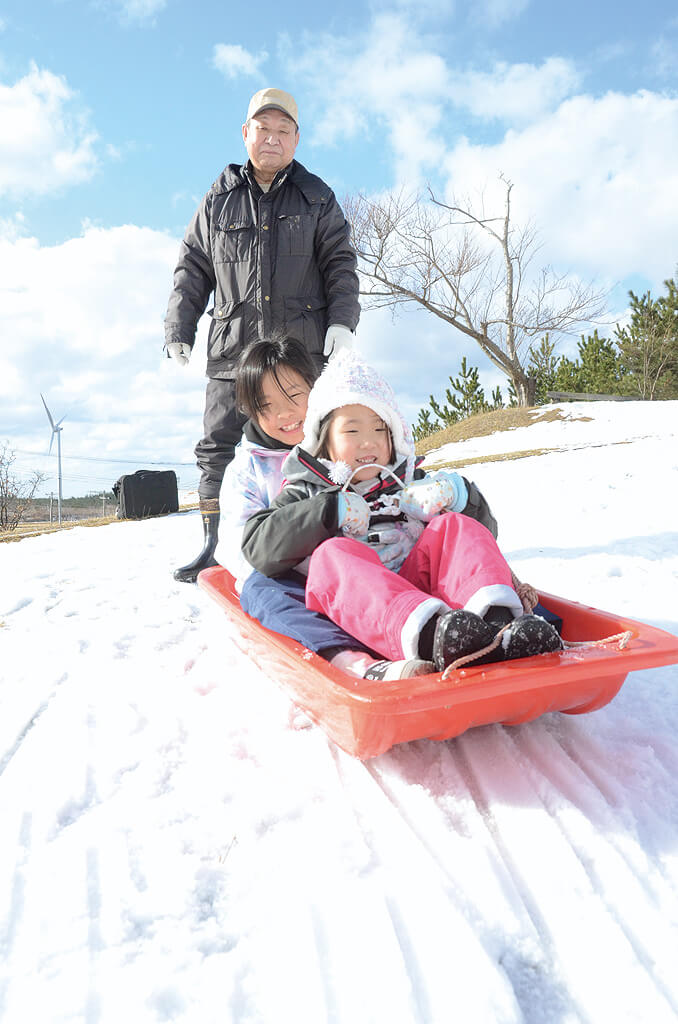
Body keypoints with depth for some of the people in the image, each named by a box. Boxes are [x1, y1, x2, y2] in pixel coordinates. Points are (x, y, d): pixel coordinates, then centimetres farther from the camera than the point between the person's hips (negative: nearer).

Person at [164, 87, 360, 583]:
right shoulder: (219, 199, 14)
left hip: (304, 346, -1)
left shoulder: (316, 197, 13)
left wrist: (342, 321, -7)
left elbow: (340, 264, 9)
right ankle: (216, 544, 5)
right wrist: (179, 330, 6)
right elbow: (192, 268, 15)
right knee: (218, 447, -2)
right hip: (233, 349, 2)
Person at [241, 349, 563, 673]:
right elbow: (258, 548, 2)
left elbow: (485, 530, 25)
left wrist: (455, 493, 4)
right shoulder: (306, 493, 21)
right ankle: (429, 636, -59)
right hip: (353, 606, -2)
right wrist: (332, 513, -5)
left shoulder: (412, 484, 28)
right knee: (334, 554, -30)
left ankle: (496, 622, -46)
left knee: (456, 526, -15)